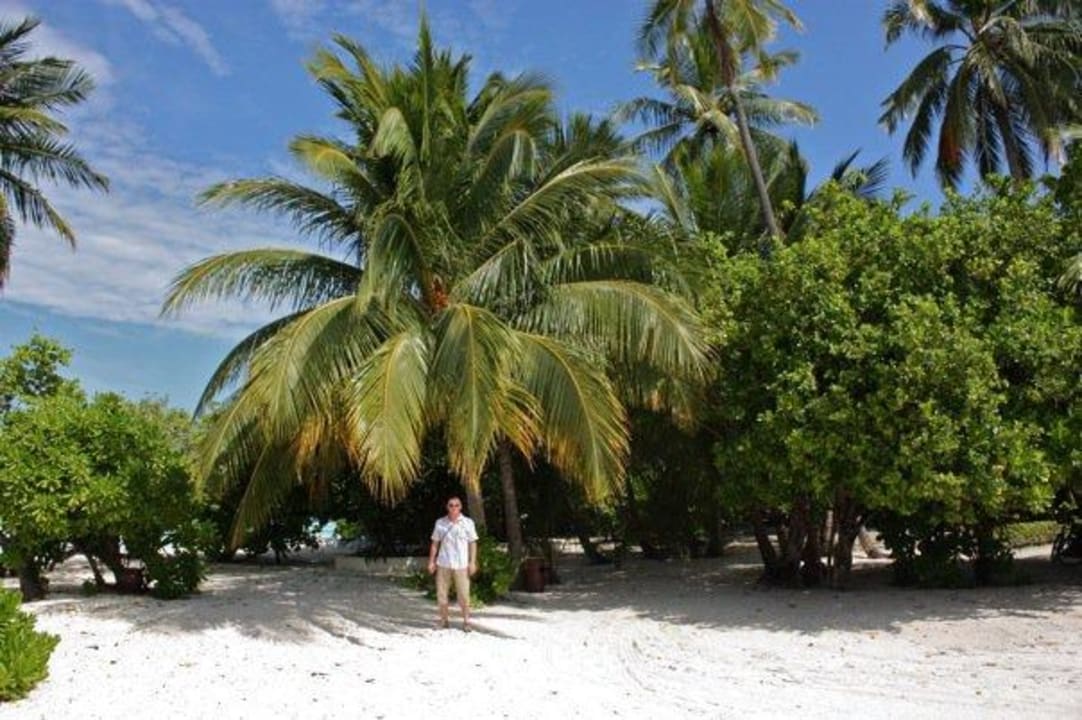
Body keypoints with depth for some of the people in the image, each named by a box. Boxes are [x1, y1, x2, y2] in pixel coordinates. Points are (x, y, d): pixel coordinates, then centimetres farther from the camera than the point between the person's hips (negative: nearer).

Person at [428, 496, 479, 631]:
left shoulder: (468, 522, 2)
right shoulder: (440, 523, 5)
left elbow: (472, 543, 2)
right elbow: (435, 543, 9)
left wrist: (472, 562, -4)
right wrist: (431, 561, 4)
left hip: (461, 565, -2)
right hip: (443, 564, 2)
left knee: (464, 595, -2)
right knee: (441, 594, 5)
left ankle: (466, 621, 9)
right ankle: (443, 620, 18)